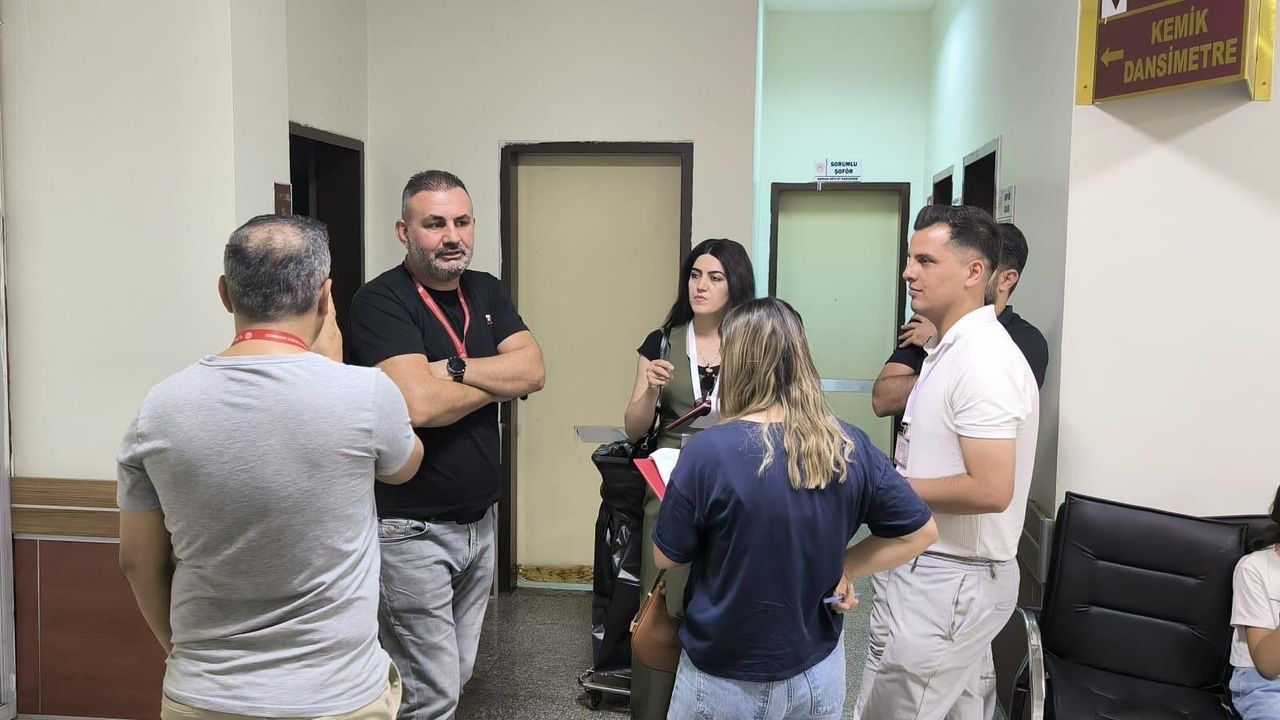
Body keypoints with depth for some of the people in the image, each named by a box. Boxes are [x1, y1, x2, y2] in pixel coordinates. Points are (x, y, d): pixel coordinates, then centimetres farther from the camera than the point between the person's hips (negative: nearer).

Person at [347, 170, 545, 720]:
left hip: (479, 520, 7)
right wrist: (500, 379, -11)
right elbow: (419, 404, -27)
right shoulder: (380, 301, -14)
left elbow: (533, 370, -6)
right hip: (412, 529, -7)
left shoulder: (486, 292, 7)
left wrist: (452, 368, -18)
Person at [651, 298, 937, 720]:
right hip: (818, 673, 3)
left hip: (726, 682, -3)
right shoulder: (850, 448, -10)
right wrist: (838, 570, 2)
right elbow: (921, 532, 0)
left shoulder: (708, 452, -23)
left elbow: (666, 557, -10)